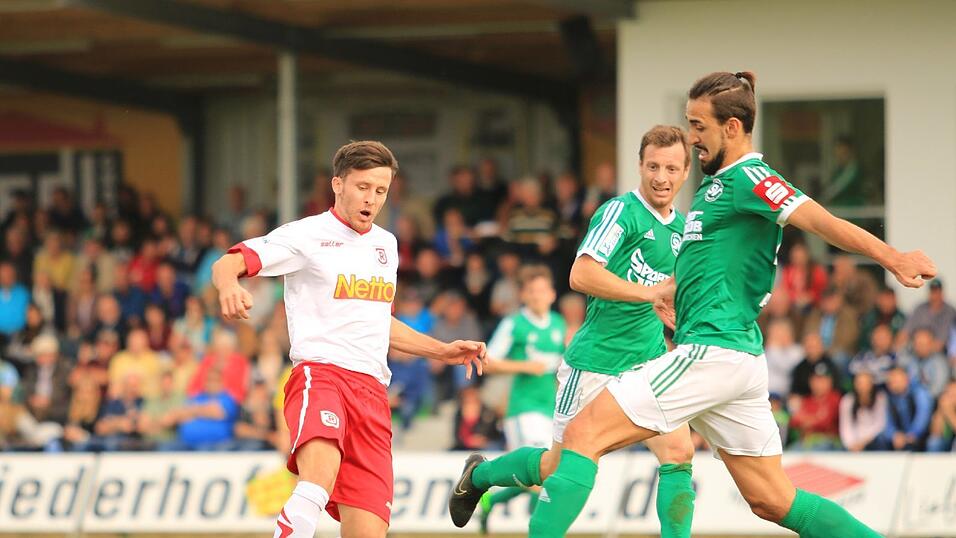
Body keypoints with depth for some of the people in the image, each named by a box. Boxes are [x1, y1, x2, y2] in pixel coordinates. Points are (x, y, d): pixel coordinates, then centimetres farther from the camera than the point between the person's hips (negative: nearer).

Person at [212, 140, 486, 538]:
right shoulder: (307, 236, 1)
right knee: (320, 475, -38)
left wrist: (442, 351, 32)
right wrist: (229, 286, -33)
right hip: (320, 373, -6)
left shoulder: (385, 245, 22)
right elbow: (228, 264, -10)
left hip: (372, 389, 6)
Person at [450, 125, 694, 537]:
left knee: (678, 453, -13)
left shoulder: (679, 228, 12)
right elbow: (582, 275, -24)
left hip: (648, 362, 6)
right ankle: (479, 475, 32)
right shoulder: (621, 211, -12)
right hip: (595, 361, -6)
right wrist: (648, 292, -27)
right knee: (562, 464, 7)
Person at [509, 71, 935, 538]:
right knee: (772, 500, 10)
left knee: (583, 434, -11)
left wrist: (891, 257, -34)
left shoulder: (746, 178, -8)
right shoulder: (716, 184, 21)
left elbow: (817, 219, -23)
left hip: (712, 353, -10)